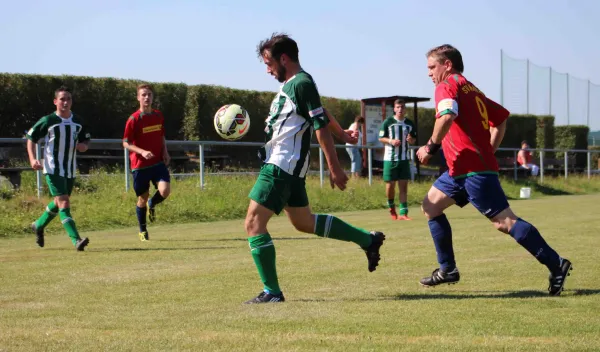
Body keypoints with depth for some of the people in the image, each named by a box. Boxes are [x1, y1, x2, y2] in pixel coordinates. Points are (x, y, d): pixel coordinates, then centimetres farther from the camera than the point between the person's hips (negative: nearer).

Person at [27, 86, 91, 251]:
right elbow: (31, 138, 0)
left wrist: (83, 146, -5)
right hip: (52, 169, -6)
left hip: (70, 169, 6)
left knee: (59, 202, 19)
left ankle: (39, 225, 45)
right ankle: (76, 240, -24)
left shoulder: (78, 121, 4)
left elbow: (86, 139, 19)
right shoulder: (47, 121, -9)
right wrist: (32, 159, -13)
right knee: (64, 202, -17)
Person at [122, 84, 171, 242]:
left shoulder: (158, 116, 6)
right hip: (140, 165, -3)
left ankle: (152, 205, 17)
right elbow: (126, 143, -8)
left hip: (158, 162, 3)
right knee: (143, 198, 5)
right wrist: (142, 152, -23)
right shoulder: (134, 119, -10)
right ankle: (143, 231, 26)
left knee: (165, 190, -19)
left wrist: (165, 152, 4)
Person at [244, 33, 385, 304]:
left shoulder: (301, 83, -15)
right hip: (284, 165, 10)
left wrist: (334, 168, -20)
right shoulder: (290, 84, 15)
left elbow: (321, 126, -19)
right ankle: (368, 241, 26)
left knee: (254, 223, -9)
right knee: (303, 222, 20)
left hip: (282, 166, -10)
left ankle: (272, 292, -6)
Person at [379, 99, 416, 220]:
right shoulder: (388, 122, -3)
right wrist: (390, 141, -18)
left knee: (404, 185, -2)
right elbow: (381, 138, 1)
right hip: (390, 158, -2)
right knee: (390, 184, 1)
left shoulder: (409, 124, 7)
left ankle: (403, 213, -2)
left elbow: (414, 139, 16)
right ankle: (391, 207, 27)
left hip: (405, 159, 3)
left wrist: (411, 140, -7)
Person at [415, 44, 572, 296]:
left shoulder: (447, 86, -6)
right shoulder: (471, 90, 21)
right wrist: (488, 151, 22)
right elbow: (501, 117, 25)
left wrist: (431, 146, -17)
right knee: (430, 205, 15)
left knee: (504, 221, -12)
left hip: (473, 169, -10)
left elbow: (447, 115, -27)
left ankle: (556, 264, -13)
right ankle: (447, 269, 14)